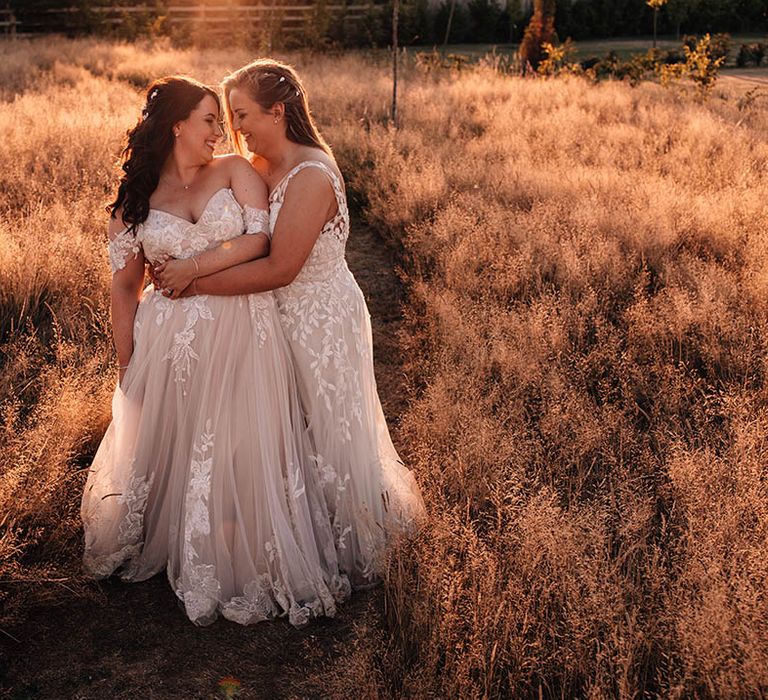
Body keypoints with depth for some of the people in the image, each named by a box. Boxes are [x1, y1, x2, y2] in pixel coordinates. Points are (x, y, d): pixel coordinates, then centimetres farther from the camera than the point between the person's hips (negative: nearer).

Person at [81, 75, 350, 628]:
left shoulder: (235, 171, 4)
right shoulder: (136, 199, 7)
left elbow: (259, 240, -9)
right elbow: (125, 286, 7)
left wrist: (191, 269, -11)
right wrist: (127, 364, 3)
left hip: (243, 336, -1)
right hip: (171, 342, 1)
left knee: (242, 453, 2)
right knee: (167, 449, 12)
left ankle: (242, 569, 22)